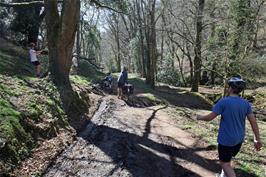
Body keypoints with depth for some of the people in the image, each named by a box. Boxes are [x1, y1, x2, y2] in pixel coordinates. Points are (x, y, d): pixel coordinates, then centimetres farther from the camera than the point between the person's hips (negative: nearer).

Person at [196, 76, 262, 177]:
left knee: (225, 163, 7)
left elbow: (210, 117, -15)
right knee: (227, 159, 27)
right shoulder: (246, 103, -3)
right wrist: (257, 139, 8)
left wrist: (200, 117, 5)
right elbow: (253, 122, -1)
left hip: (226, 139, -6)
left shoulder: (224, 102, -19)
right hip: (239, 139, 7)